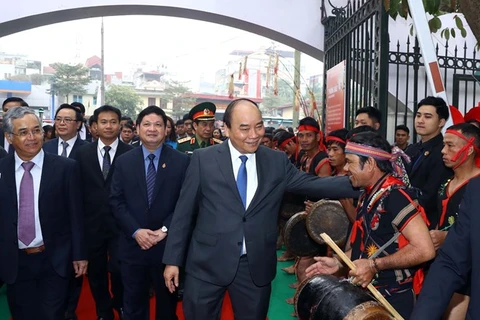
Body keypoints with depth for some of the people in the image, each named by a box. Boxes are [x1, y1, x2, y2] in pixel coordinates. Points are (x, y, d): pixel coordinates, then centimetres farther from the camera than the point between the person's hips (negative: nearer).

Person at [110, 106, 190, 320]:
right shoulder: (124, 162, 3)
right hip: (133, 246, 2)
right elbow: (116, 201, -1)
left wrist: (165, 230, -15)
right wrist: (136, 231, -13)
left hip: (167, 245, -1)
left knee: (167, 303, 17)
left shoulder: (182, 161, -3)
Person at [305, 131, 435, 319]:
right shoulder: (368, 195, 7)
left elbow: (425, 250, -27)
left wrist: (374, 265, -24)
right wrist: (339, 262, 5)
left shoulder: (395, 195, -21)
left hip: (392, 301, -8)